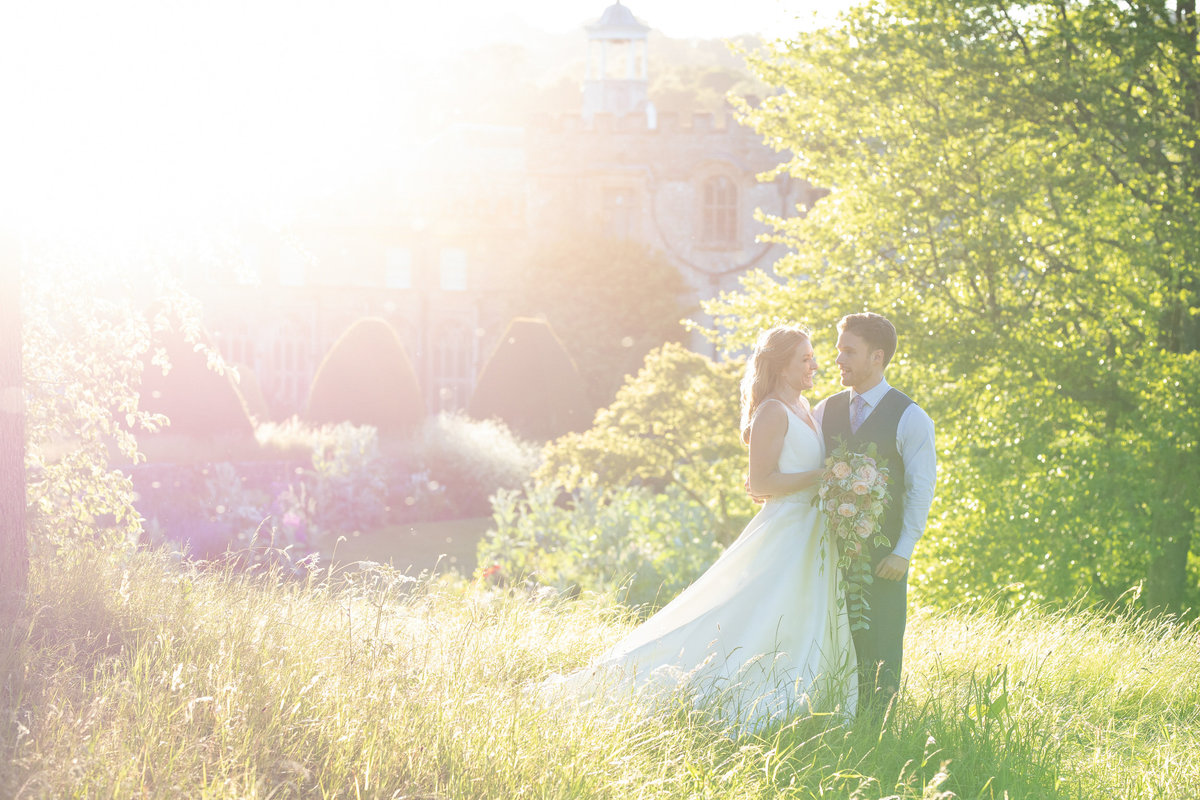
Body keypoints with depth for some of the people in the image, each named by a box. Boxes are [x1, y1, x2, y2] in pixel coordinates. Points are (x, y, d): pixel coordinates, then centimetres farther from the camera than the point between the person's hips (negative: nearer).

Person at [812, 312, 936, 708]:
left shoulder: (910, 418, -5)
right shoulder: (825, 410, 10)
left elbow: (920, 490, -7)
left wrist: (903, 552, -12)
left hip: (882, 552, -4)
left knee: (880, 647, -1)